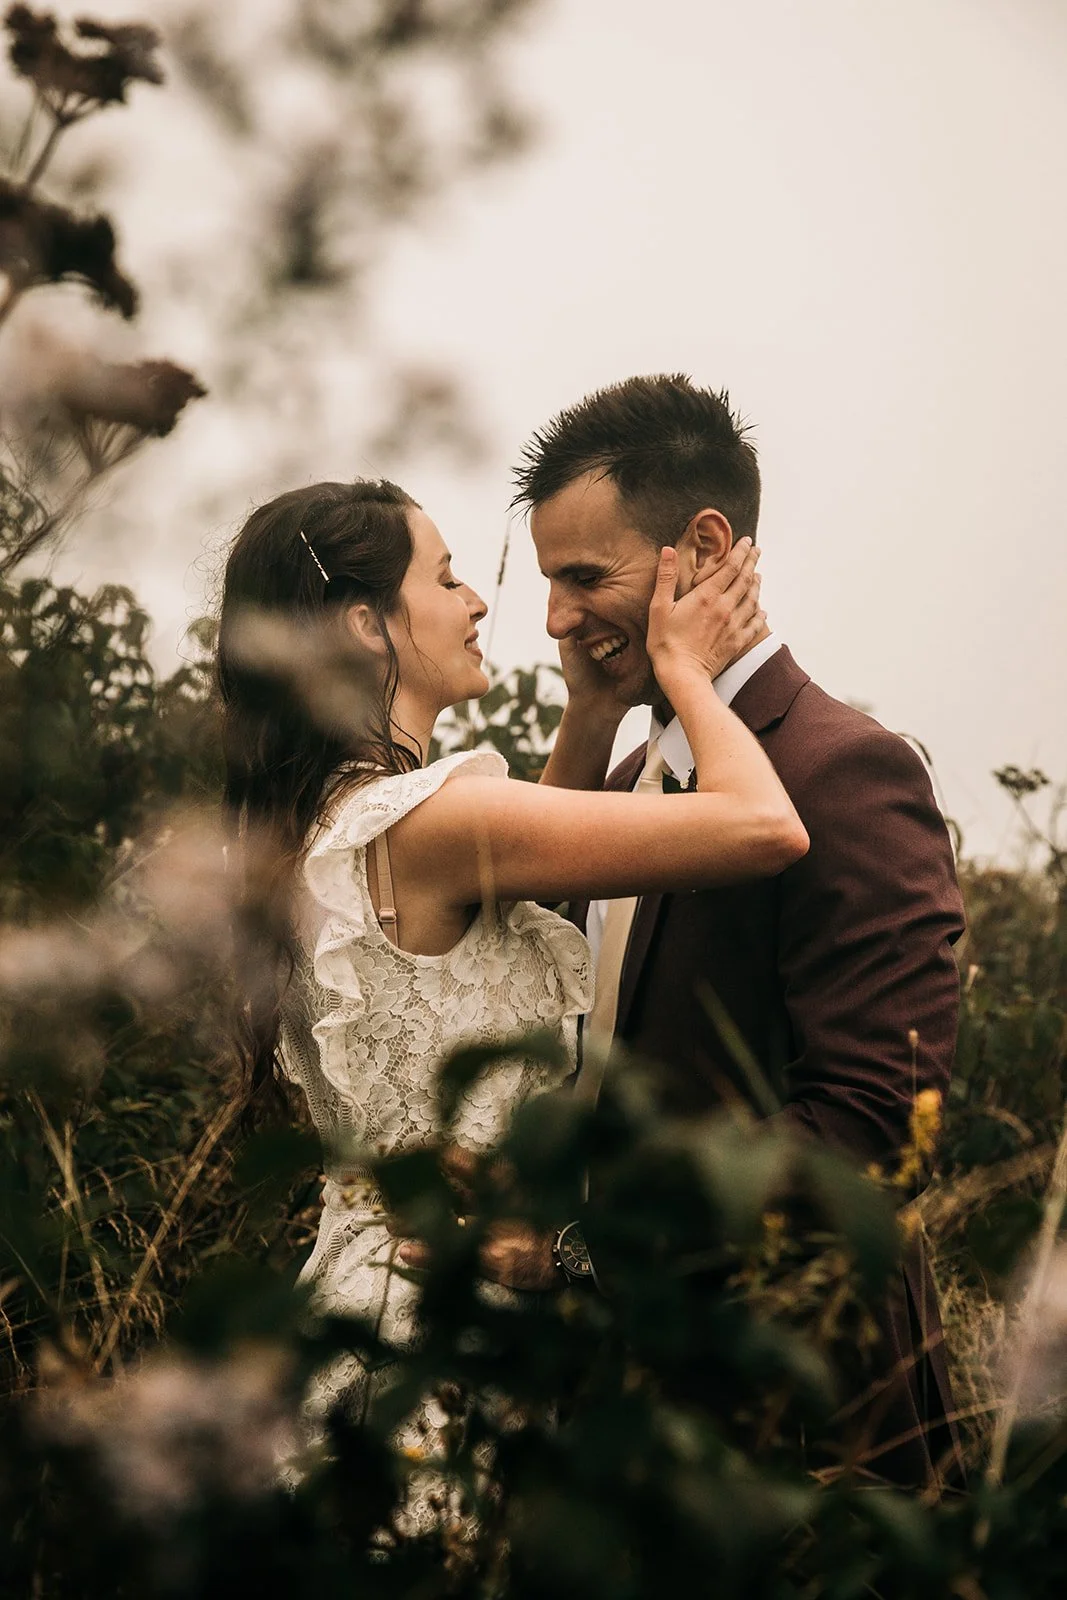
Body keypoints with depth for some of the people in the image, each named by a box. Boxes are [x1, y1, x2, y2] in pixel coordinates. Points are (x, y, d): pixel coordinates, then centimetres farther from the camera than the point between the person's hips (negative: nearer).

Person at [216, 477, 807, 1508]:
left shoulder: (309, 823, 6)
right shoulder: (429, 817, -22)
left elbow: (536, 846, 23)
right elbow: (767, 828, -24)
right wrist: (681, 667, -7)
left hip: (367, 1263, 9)